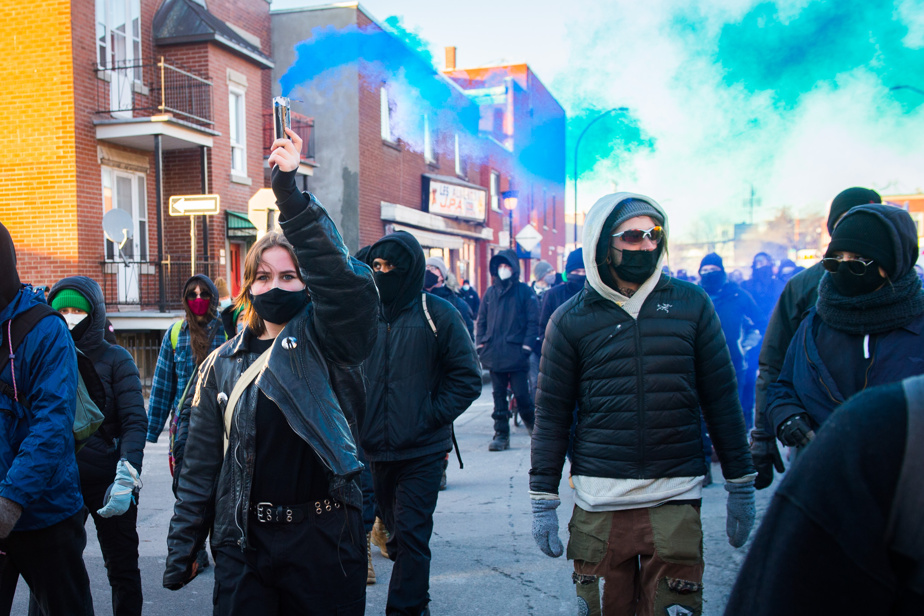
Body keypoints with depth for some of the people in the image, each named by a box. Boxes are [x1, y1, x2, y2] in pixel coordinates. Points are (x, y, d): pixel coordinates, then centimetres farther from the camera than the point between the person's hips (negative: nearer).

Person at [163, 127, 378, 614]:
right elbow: (201, 464, 10)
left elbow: (338, 277, -23)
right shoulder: (223, 364, 7)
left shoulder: (325, 341, -2)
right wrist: (181, 548, 8)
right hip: (244, 544, 2)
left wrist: (290, 195, -31)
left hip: (325, 540, -2)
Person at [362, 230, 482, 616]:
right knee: (397, 530, 17)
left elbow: (467, 377, -3)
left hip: (422, 452, -4)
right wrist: (358, 421, 1)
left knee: (410, 535, -4)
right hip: (376, 450, 4)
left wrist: (431, 417, -11)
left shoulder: (438, 314, -4)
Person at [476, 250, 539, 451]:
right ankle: (501, 434, 14)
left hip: (516, 353, -4)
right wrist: (480, 344, 6)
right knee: (499, 396, 7)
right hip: (494, 354, 4)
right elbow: (481, 320, 18)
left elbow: (533, 321, -2)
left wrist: (526, 347, -11)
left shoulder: (525, 291, 2)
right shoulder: (490, 292, 14)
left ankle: (534, 428, 18)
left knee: (522, 395, -3)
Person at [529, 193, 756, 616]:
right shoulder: (571, 320, 2)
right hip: (598, 505, 0)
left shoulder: (691, 303, 4)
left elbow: (722, 398, 8)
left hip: (676, 501, 1)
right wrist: (543, 501, 2)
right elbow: (551, 415, 4)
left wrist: (741, 485, 8)